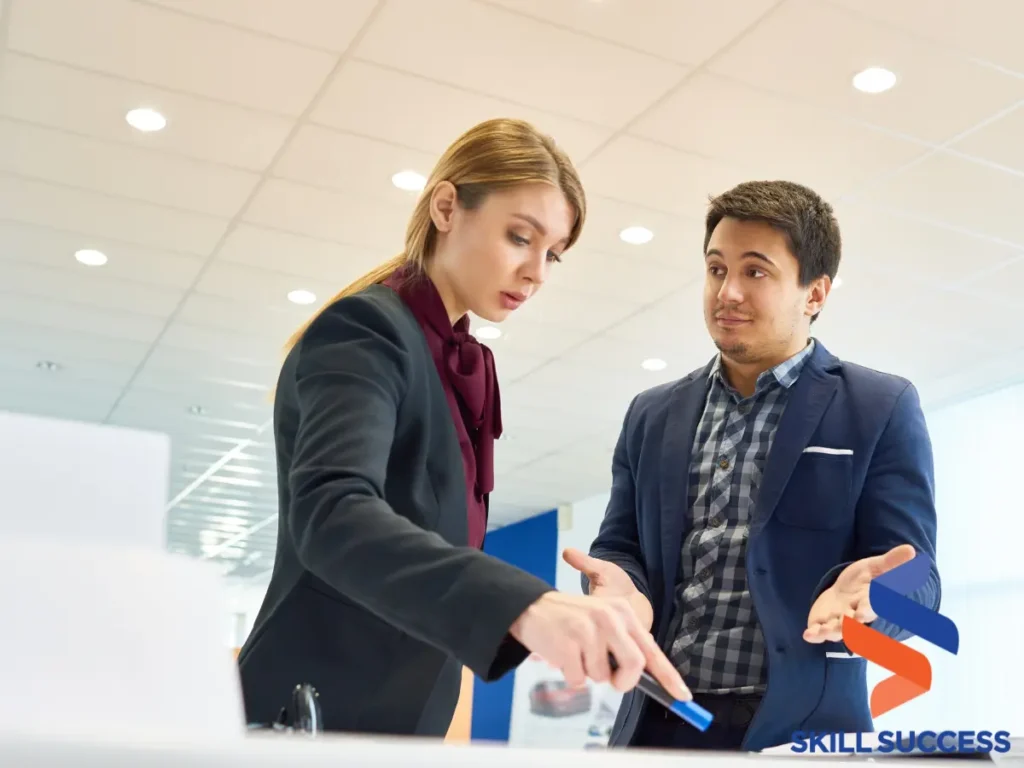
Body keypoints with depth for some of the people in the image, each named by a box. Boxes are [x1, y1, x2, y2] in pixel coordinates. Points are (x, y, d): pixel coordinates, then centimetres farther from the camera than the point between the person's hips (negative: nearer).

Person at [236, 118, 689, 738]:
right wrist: (526, 605, -47)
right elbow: (331, 514, -33)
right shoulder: (365, 331, -14)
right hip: (317, 720, -8)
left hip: (402, 721, 8)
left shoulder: (458, 367, 12)